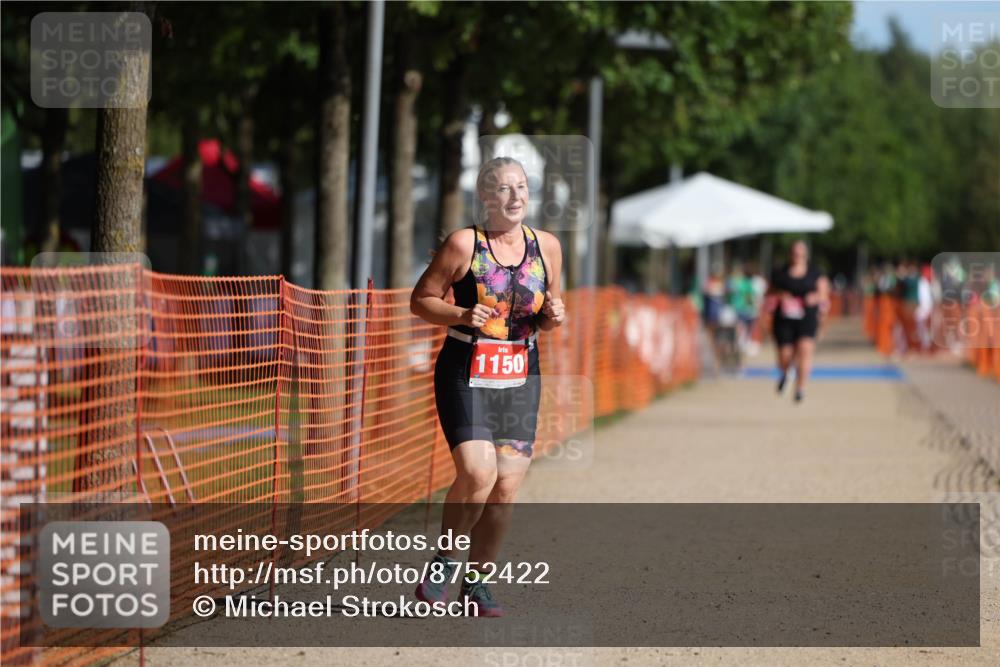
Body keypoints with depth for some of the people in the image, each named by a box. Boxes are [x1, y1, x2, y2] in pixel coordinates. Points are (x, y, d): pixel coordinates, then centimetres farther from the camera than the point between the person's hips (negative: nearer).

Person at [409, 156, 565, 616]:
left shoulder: (546, 247, 6)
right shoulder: (463, 244, -6)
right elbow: (421, 300, -1)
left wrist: (554, 315, -4)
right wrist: (461, 315, -18)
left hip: (520, 380, 4)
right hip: (466, 376, -4)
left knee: (507, 486, 1)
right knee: (477, 473, -19)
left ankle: (477, 582, 16)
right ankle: (444, 561, 5)